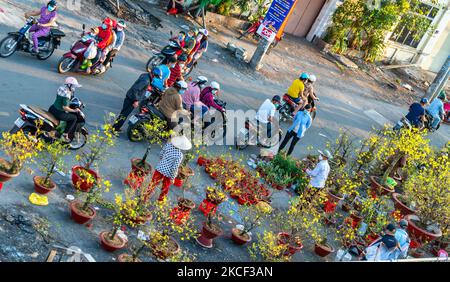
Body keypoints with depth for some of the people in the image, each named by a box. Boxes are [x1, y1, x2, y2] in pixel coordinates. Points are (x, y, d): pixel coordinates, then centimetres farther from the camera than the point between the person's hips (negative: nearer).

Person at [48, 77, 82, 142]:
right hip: (58, 113, -10)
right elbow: (65, 107, -25)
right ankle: (65, 135, 1)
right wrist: (74, 110, -14)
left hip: (52, 109, 10)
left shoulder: (61, 88, 5)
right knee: (74, 118, -1)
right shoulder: (67, 94, -23)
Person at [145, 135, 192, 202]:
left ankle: (146, 197, 36)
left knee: (154, 183, 21)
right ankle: (161, 199, 45)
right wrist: (172, 178, -9)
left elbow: (161, 154, -2)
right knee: (165, 187, 24)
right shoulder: (179, 155, -29)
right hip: (169, 173, -3)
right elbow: (174, 167, -24)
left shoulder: (168, 145, -17)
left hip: (160, 168, 3)